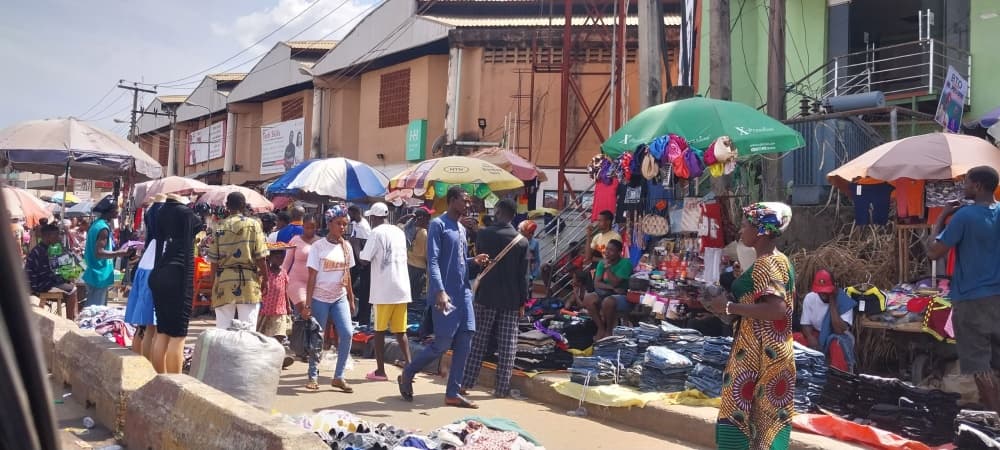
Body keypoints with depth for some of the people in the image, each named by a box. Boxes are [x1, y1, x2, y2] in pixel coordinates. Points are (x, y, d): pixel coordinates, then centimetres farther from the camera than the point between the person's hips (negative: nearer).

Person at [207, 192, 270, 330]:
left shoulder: (219, 227, 4)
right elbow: (260, 257, -6)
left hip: (224, 284, 2)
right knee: (248, 329, 2)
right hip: (248, 282, -2)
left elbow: (214, 260, 3)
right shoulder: (253, 224, -1)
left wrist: (215, 281, 15)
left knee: (222, 329, 7)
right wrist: (265, 279, 5)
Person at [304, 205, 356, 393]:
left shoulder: (346, 247, 5)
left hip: (340, 298, 4)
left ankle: (338, 377, 0)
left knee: (347, 333, -11)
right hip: (320, 298, -4)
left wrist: (351, 299, 12)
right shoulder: (318, 246, -8)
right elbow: (312, 277, -8)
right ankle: (313, 376, 21)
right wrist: (307, 305, -12)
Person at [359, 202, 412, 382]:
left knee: (380, 330, 5)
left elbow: (365, 259, -11)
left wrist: (361, 251, 9)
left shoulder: (376, 233, -8)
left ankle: (380, 370, 8)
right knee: (400, 331, 9)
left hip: (384, 289, -6)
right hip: (402, 288, 6)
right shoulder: (399, 232, 13)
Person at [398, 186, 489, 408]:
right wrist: (440, 291, -26)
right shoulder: (438, 225, -7)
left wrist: (475, 261, 4)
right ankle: (407, 375, 16)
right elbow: (432, 262, -16)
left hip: (464, 292, 8)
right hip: (446, 294, -8)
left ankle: (453, 393, 10)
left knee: (464, 342, 3)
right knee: (443, 343, -6)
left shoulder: (462, 229, 18)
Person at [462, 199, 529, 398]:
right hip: (511, 300, 0)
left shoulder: (484, 234, -5)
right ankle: (502, 388, 6)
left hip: (486, 296, 0)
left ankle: (466, 383, 9)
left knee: (478, 342, 7)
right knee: (507, 346, 5)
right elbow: (523, 275, -1)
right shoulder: (522, 241, -2)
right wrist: (523, 302, 5)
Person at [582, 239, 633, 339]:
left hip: (623, 296, -6)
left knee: (608, 301, -37)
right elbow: (597, 284, -4)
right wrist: (612, 288, -19)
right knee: (587, 298, -22)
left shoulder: (625, 263, -13)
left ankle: (609, 330, -13)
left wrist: (607, 267, -19)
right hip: (607, 294, 6)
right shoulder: (602, 263, 5)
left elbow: (615, 283, -21)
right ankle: (601, 328, -11)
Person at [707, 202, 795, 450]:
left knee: (738, 415, -3)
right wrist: (731, 304, 13)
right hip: (773, 354, 10)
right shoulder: (779, 260, 12)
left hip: (757, 356, -10)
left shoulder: (765, 265, -16)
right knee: (766, 418, 13)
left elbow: (777, 309, -27)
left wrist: (729, 307, -20)